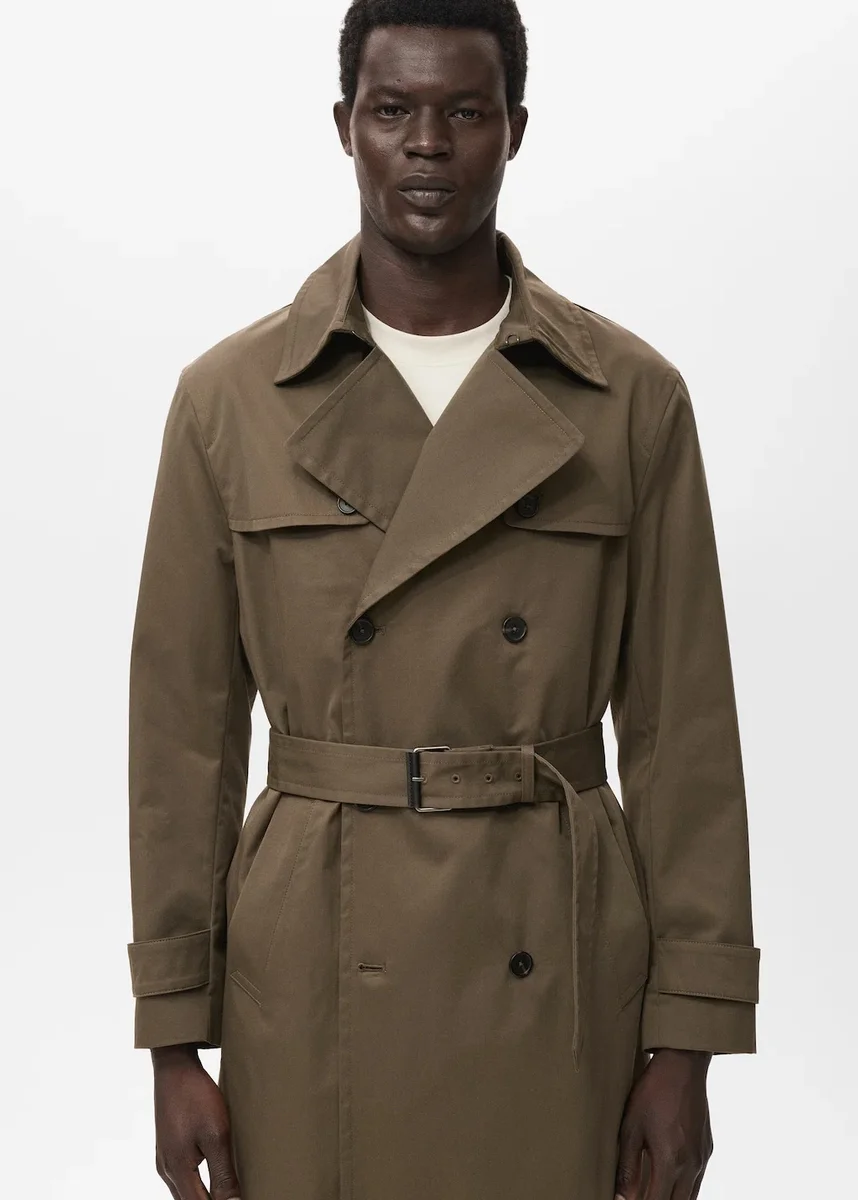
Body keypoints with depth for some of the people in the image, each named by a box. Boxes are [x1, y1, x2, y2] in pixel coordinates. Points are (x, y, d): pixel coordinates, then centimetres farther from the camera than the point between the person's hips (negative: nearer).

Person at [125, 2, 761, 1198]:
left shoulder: (631, 397, -2)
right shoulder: (231, 396, -2)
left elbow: (680, 728, -1)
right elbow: (185, 726, 0)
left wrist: (688, 1043, -2)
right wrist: (174, 1036, 0)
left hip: (558, 979, 0)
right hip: (309, 967, 0)